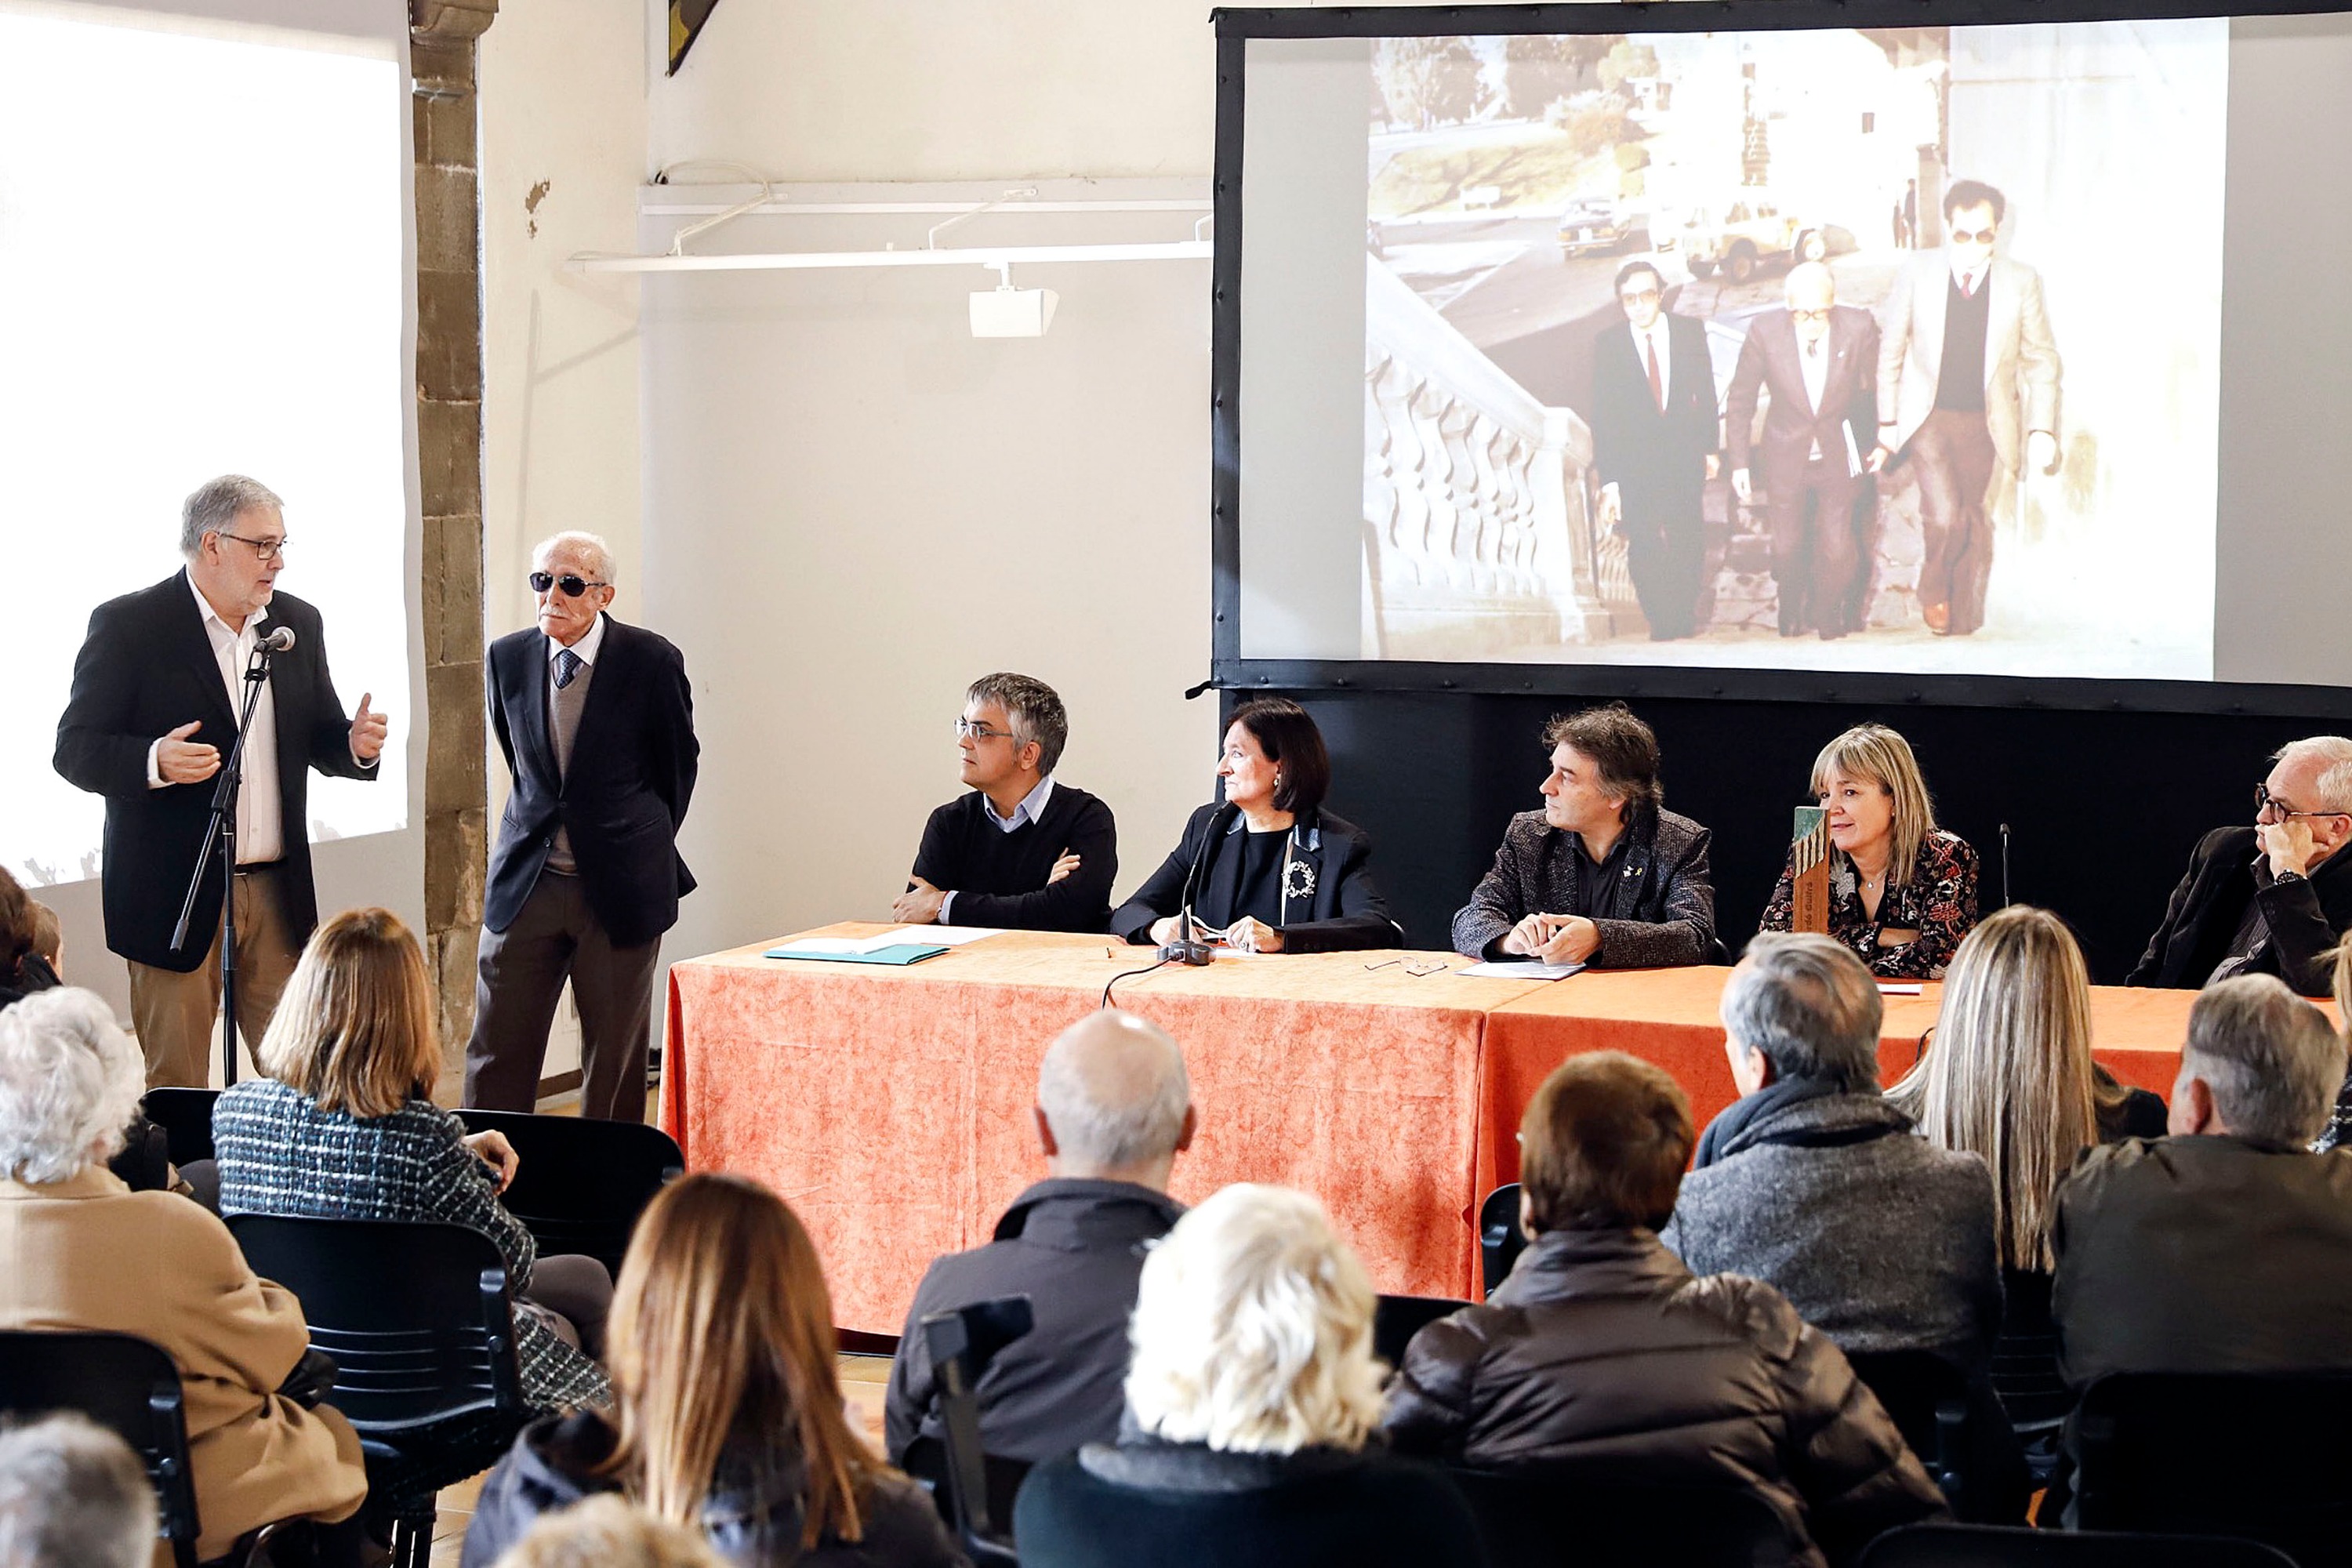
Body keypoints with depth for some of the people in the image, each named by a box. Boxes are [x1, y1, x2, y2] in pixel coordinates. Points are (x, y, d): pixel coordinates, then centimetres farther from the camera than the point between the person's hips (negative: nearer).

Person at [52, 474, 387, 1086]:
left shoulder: (298, 623, 11)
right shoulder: (127, 624, -6)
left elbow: (317, 739, 17)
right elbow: (75, 750, -8)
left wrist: (354, 746, -7)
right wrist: (154, 761, -27)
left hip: (278, 893, 5)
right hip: (175, 893, -5)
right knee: (176, 1086, 2)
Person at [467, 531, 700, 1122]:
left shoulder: (652, 661, -8)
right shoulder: (507, 658, 1)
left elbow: (678, 762, 7)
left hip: (620, 886, -2)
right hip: (526, 879, 2)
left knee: (616, 1055, 6)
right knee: (497, 1052, 1)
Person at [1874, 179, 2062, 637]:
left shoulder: (2021, 281, -3)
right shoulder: (1918, 272, -3)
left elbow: (2041, 361, 5)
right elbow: (1891, 350, 6)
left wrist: (2041, 429, -2)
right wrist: (1887, 423, 5)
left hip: (1987, 423, 1)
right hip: (1928, 417, -1)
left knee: (1976, 528, 4)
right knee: (1944, 516, -19)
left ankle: (1963, 626, 20)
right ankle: (1933, 591, 11)